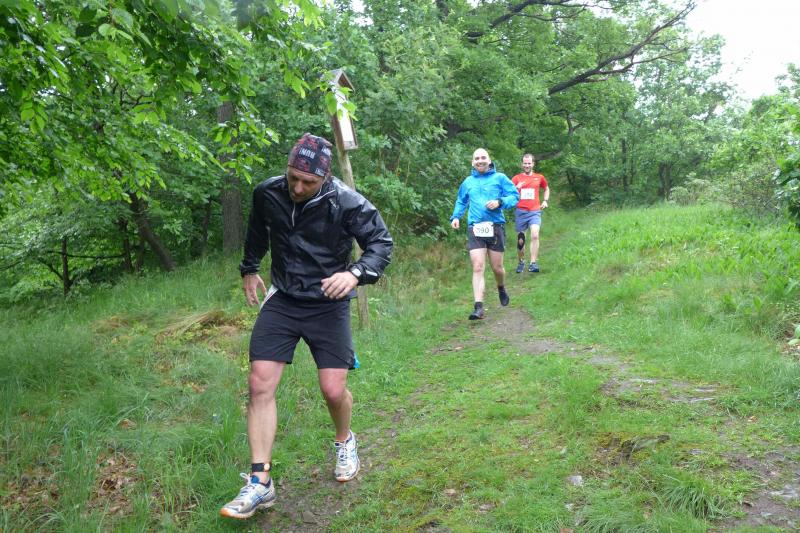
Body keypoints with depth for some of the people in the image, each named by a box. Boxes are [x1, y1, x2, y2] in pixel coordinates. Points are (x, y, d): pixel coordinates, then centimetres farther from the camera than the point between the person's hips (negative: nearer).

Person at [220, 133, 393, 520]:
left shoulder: (346, 203, -18)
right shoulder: (267, 194, -5)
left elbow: (382, 242, -10)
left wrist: (356, 273, -28)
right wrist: (249, 269, 25)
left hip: (328, 304, -3)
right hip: (281, 300, 3)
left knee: (334, 390, -4)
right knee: (260, 385, -8)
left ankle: (344, 442, 33)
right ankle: (259, 483, 1)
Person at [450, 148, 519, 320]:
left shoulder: (499, 178, 4)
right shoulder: (468, 181, 13)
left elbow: (515, 196, 1)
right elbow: (461, 201, 27)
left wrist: (500, 202, -17)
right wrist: (455, 216, 10)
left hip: (495, 227, -1)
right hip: (474, 229, 1)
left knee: (497, 267, 7)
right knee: (477, 268, -11)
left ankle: (501, 289, 41)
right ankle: (478, 307, -14)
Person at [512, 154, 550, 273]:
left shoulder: (539, 177, 10)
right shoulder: (517, 178, 5)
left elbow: (546, 189, 28)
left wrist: (545, 201, 12)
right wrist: (516, 188, -22)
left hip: (535, 211, 0)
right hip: (520, 212, 0)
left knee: (535, 235, -21)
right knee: (520, 240, 7)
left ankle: (533, 263, -19)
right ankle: (521, 262, 26)